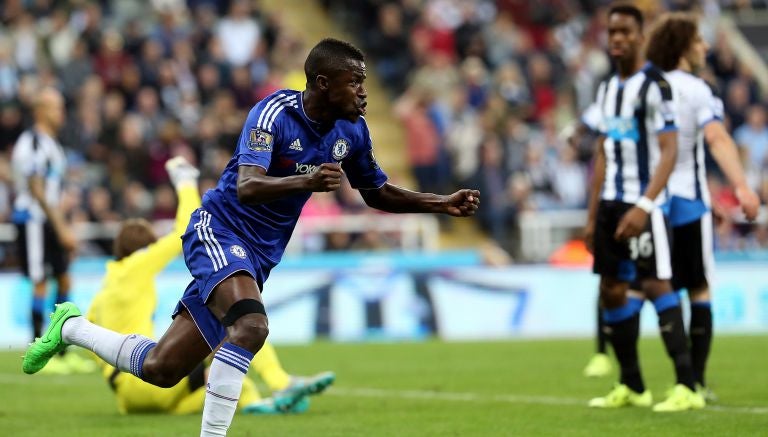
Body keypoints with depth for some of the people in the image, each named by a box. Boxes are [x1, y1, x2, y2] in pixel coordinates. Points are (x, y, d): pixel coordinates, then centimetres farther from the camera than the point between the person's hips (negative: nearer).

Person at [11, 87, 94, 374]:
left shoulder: (52, 144, 16)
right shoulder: (31, 143, -13)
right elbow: (36, 190, -18)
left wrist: (64, 229, 18)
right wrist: (61, 229, -18)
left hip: (50, 222, 9)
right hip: (33, 219, -9)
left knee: (64, 280, 9)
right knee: (40, 283, -7)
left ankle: (63, 352, 14)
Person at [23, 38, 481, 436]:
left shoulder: (352, 131, 1)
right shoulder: (275, 113, -20)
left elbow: (378, 193, 17)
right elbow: (246, 186, -33)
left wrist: (443, 203, 5)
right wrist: (306, 180, -50)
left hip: (259, 256, 7)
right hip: (220, 230, -7)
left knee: (161, 369, 5)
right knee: (251, 325, -36)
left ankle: (72, 326, 29)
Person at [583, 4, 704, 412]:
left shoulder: (654, 85, -8)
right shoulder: (607, 89, 16)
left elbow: (668, 152, -14)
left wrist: (644, 206, -23)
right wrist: (592, 216, 17)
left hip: (643, 203, -8)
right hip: (610, 203, 8)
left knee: (656, 284, -14)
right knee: (612, 291, 7)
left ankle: (687, 386, -15)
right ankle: (631, 387, 15)